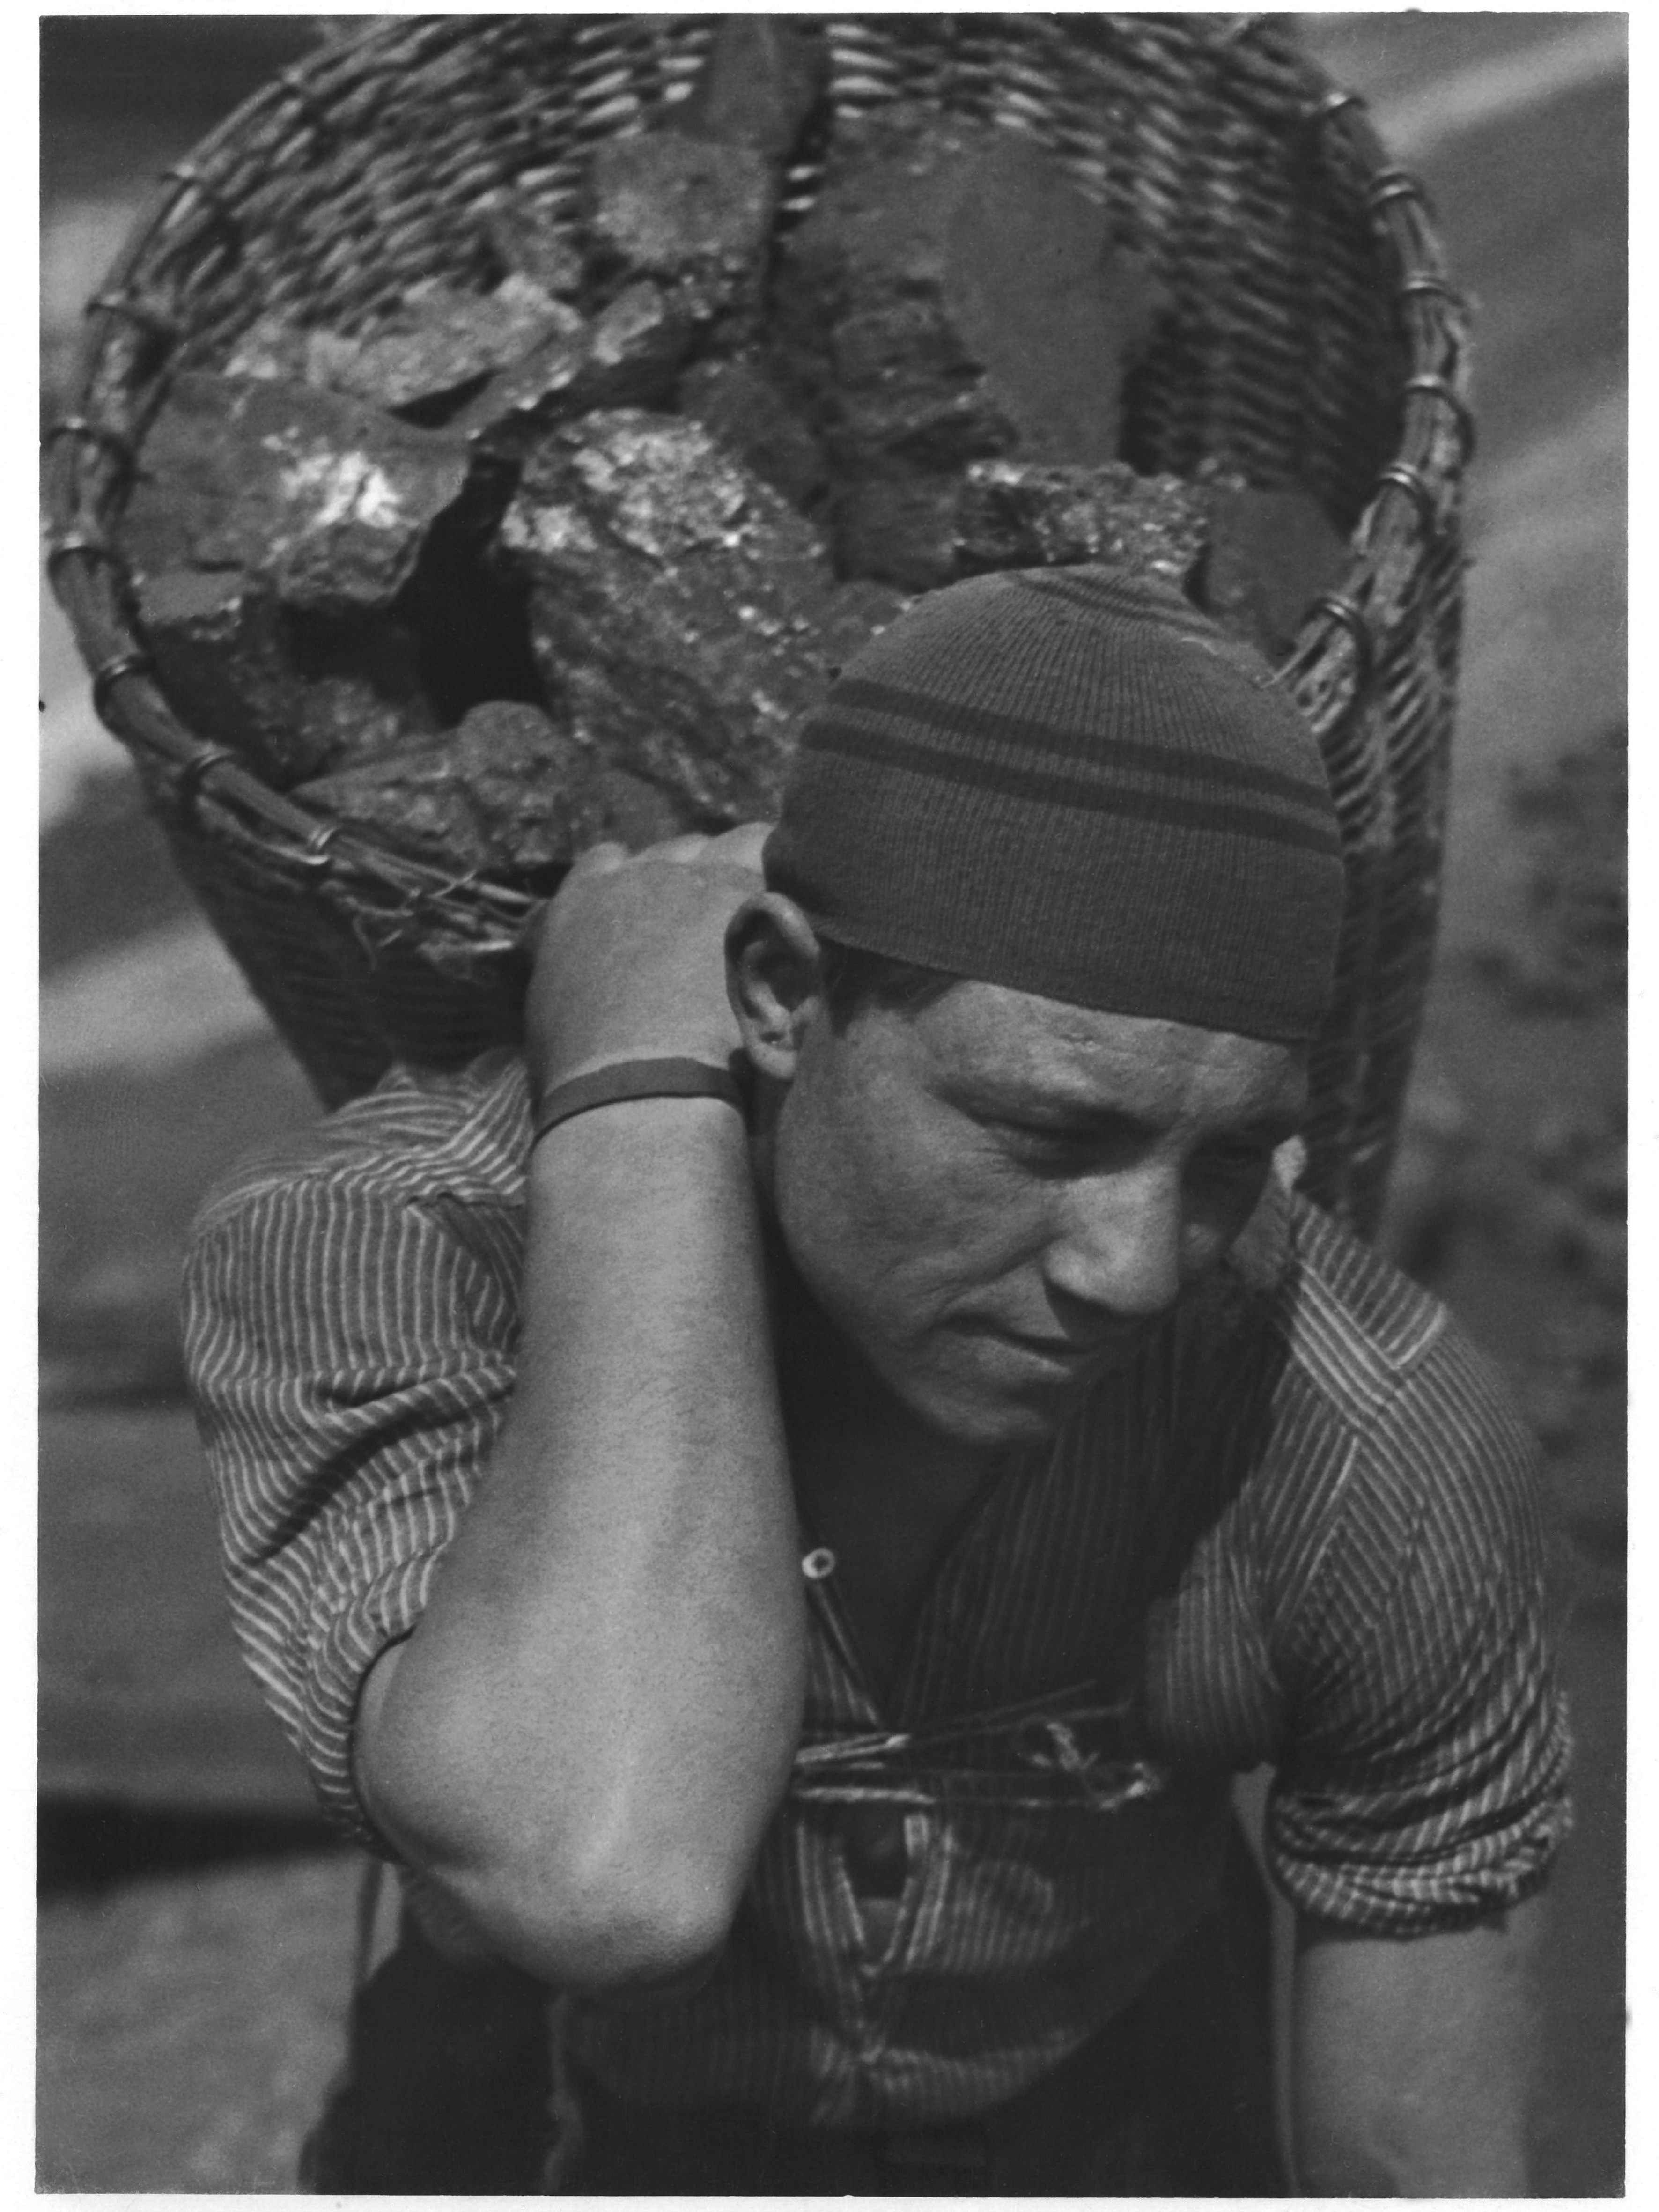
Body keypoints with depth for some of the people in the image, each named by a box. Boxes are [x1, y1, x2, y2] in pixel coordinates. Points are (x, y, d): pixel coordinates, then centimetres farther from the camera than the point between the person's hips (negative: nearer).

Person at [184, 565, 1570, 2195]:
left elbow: (1426, 2144, -17)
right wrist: (645, 1098, -47)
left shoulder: (1382, 1448, -32)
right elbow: (594, 1874, -56)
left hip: (1095, 2136, 1)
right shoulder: (361, 1266, -36)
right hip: (569, 2139, 0)